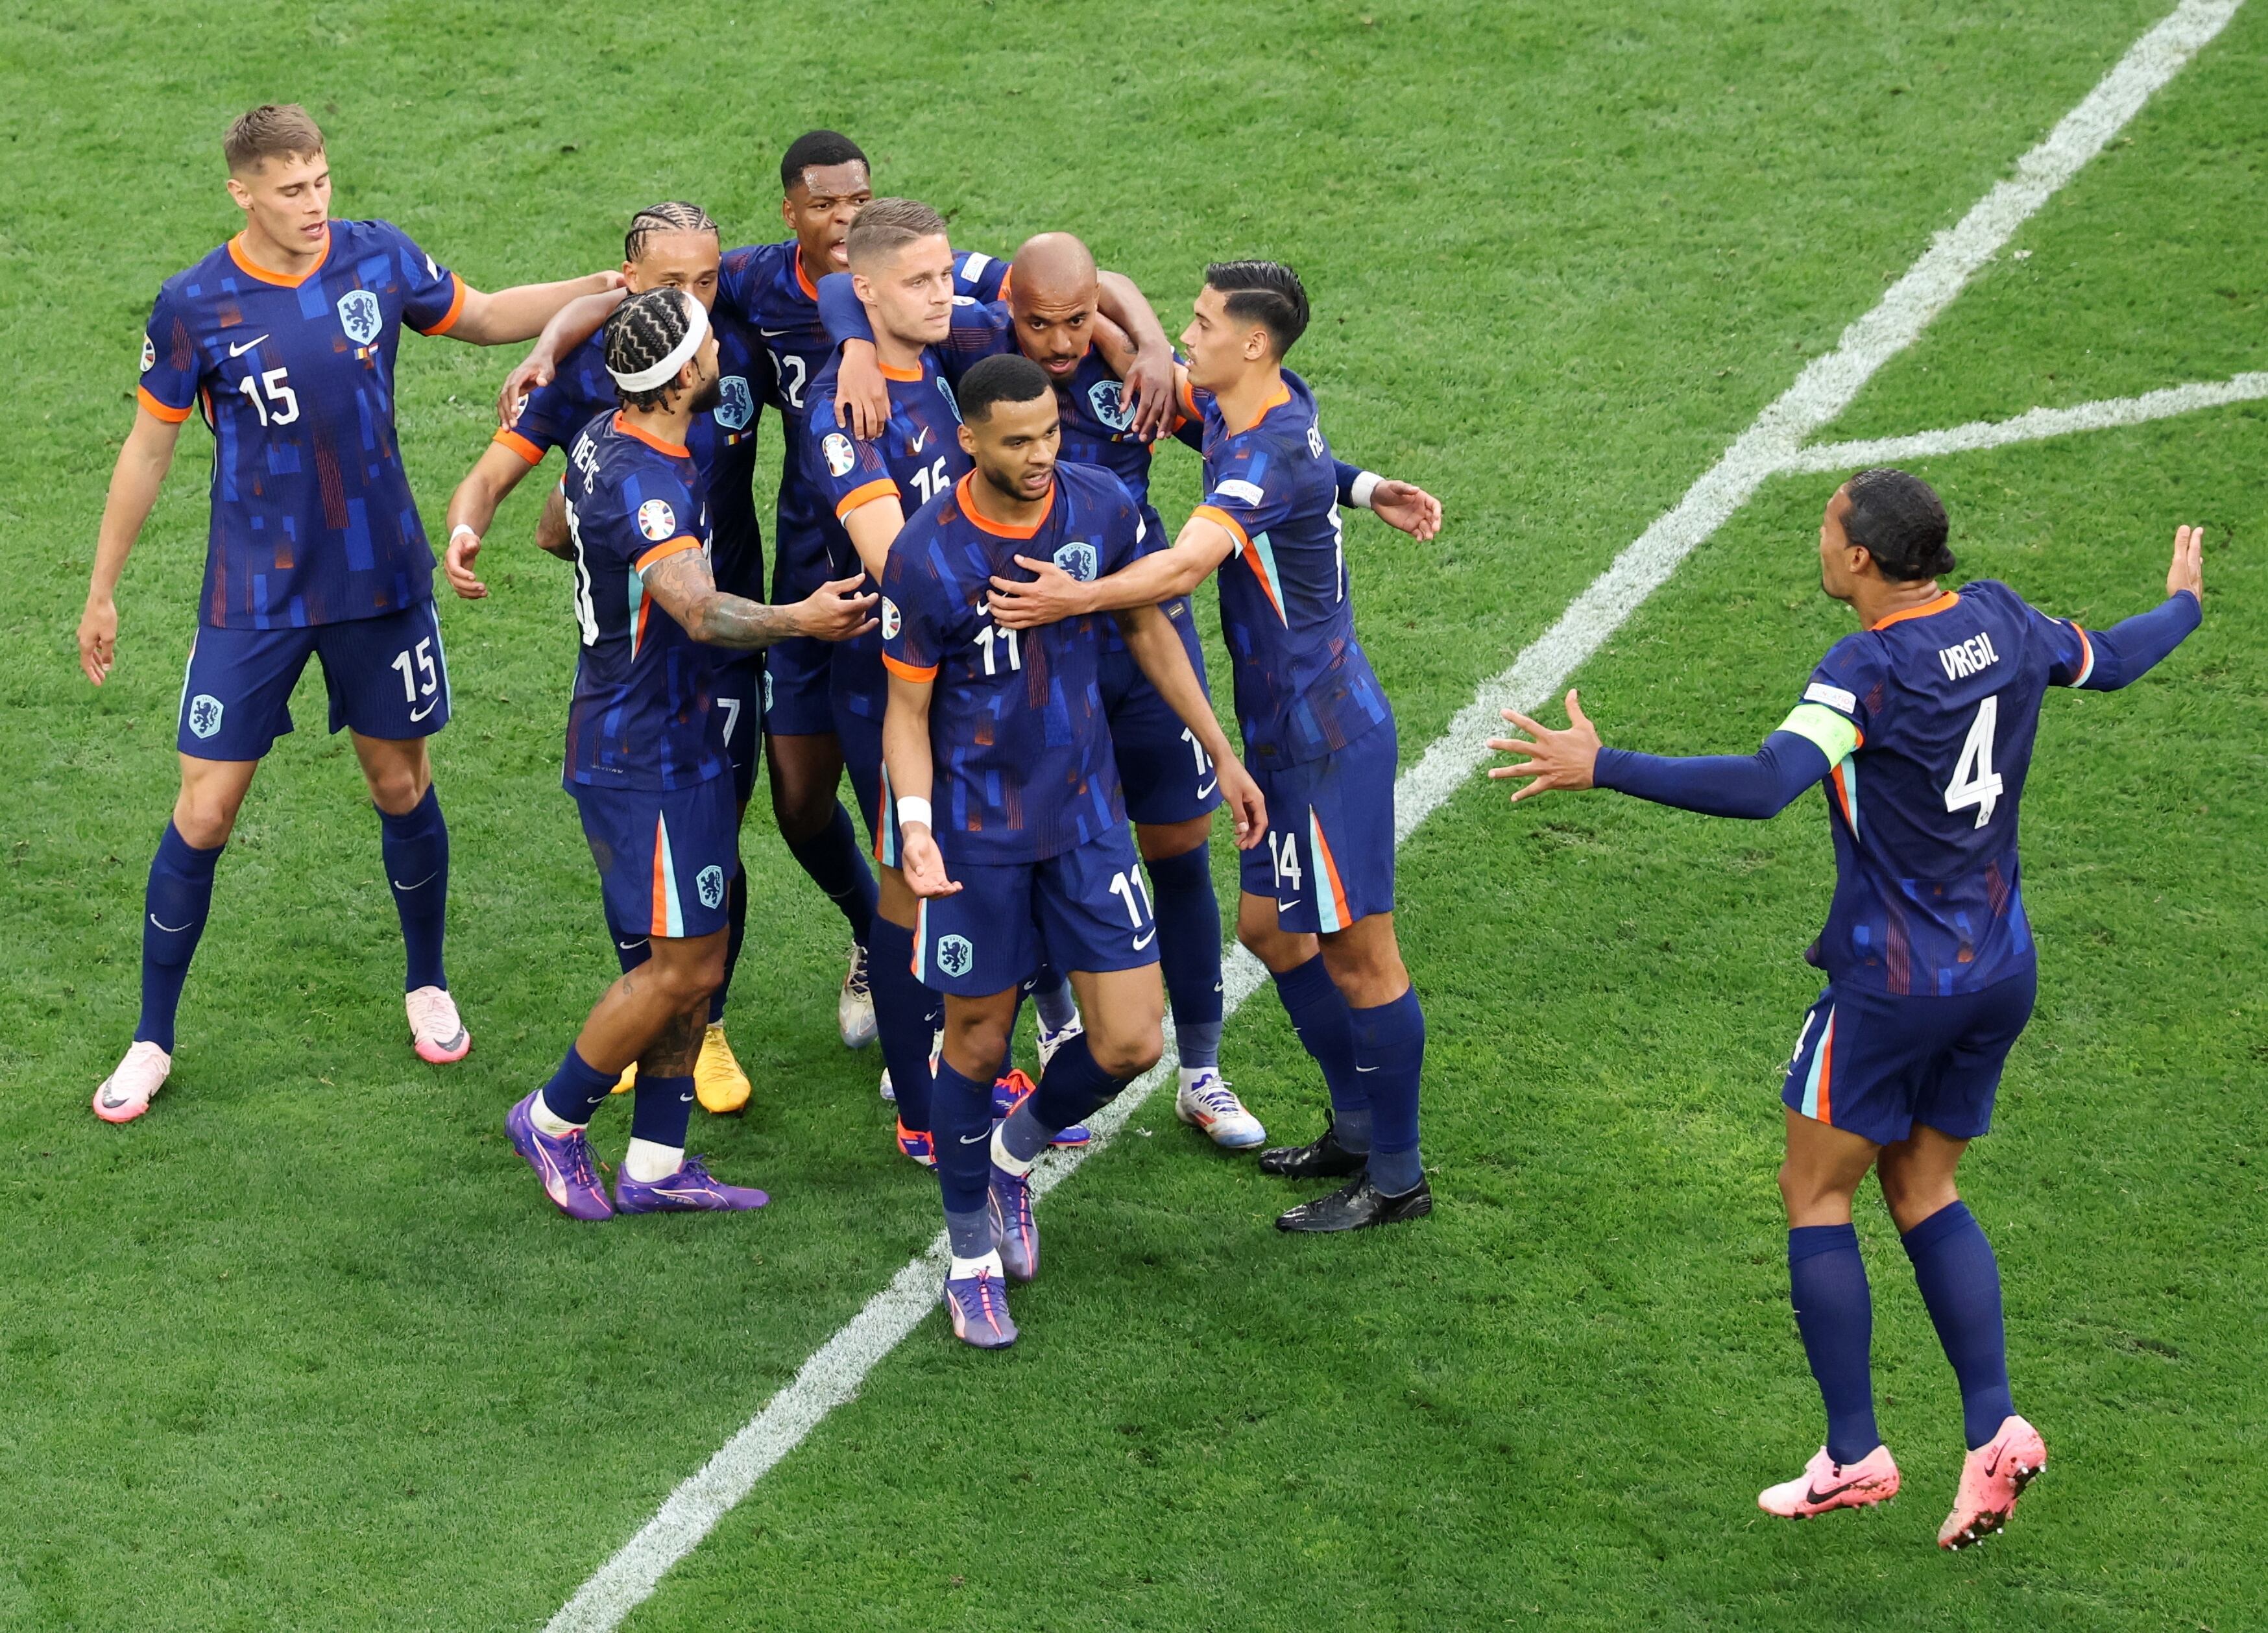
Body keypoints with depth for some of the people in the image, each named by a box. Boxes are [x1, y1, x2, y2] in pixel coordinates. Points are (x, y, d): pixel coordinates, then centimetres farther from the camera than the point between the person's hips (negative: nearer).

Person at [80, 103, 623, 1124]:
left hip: (381, 581, 2)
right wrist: (102, 592, 5)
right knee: (204, 813, -2)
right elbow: (149, 446, -1)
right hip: (253, 598, -2)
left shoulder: (380, 260, -6)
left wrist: (599, 289, 0)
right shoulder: (194, 308, -13)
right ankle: (152, 1043, 11)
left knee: (402, 786, 13)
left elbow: (483, 318, 12)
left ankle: (427, 987, 36)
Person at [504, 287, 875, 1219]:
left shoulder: (605, 441, 6)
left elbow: (557, 531, 27)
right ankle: (553, 1120, 14)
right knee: (685, 965, -4)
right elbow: (703, 615, -40)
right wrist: (796, 620, -50)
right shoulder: (646, 486, -26)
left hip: (672, 741, 10)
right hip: (649, 757, -10)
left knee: (696, 958, 12)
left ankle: (654, 1166, 18)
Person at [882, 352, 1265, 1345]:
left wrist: (1222, 754, 12)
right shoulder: (925, 558, -19)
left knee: (1130, 1044, 0)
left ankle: (1017, 1153, 32)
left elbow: (1146, 628, 9)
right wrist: (915, 827, -24)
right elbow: (906, 710, -9)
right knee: (978, 1043, 6)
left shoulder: (1104, 509, -8)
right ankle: (973, 1255, 27)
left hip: (1086, 814, 3)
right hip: (975, 829, -3)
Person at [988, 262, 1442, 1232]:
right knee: (1271, 927, 18)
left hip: (1328, 738, -10)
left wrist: (1074, 599, -48)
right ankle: (1357, 1129, 31)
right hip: (1288, 731, 10)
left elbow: (1186, 565, -39)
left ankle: (1397, 1178, 10)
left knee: (1357, 954, 0)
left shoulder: (1267, 457, -24)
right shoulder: (1272, 405, 4)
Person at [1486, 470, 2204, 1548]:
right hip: (2000, 970, 7)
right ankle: (1994, 1429, 7)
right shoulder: (2001, 622, 0)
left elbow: (1762, 786, -35)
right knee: (1923, 1191, 19)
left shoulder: (1868, 673, -22)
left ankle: (1853, 1455, 6)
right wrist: (2185, 605, 41)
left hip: (1894, 982, -7)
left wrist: (1599, 767, -35)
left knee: (1815, 1194, 7)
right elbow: (2107, 661, 20)